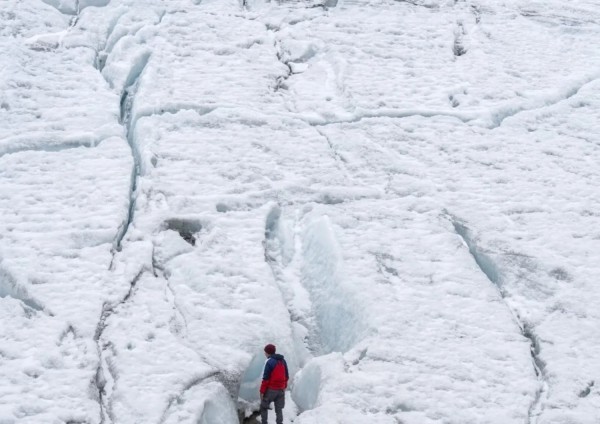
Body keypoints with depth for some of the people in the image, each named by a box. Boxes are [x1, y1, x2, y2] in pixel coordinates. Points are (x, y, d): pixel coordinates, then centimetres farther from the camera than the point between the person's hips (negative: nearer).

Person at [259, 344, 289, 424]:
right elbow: (286, 376, 13)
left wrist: (262, 391, -9)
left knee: (264, 406, 12)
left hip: (271, 389, -5)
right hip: (281, 389, 6)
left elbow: (266, 378, -15)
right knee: (279, 409, 10)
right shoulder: (283, 361, 7)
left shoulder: (269, 362, -14)